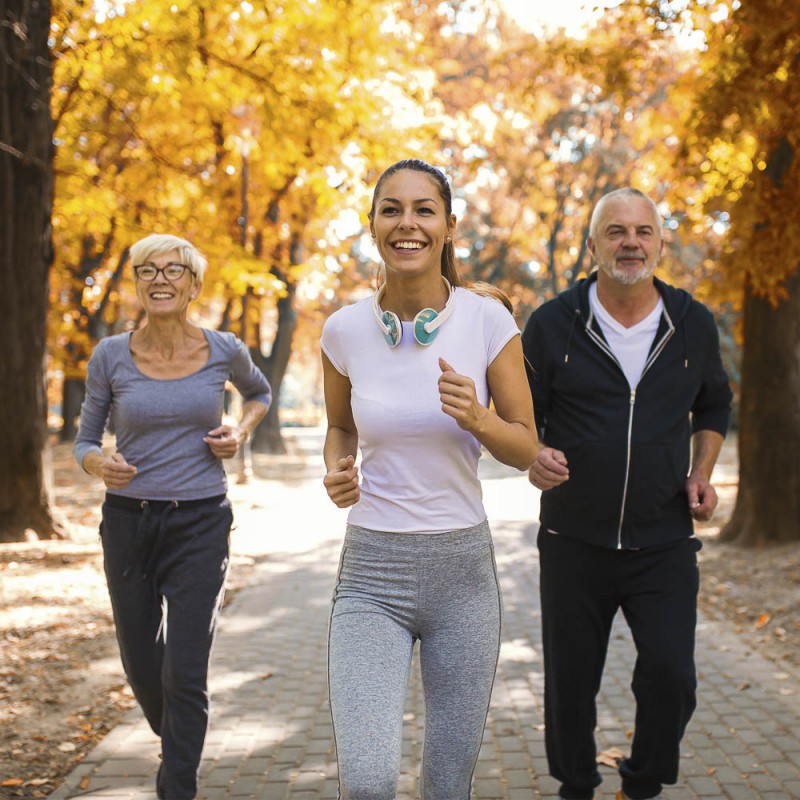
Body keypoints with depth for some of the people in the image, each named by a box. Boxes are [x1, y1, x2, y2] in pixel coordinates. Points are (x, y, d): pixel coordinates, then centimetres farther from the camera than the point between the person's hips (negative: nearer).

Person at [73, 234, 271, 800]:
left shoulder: (224, 350, -2)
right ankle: (177, 747, 45)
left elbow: (260, 392, 19)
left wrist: (241, 432, -1)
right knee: (142, 667, 14)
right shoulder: (111, 356, -3)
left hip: (200, 525, -1)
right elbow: (86, 440, 5)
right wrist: (100, 464, -18)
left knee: (184, 674, -8)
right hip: (129, 521, 2)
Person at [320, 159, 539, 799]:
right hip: (372, 571, 0)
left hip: (463, 566, 0)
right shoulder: (345, 330, -2)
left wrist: (477, 417, -20)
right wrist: (336, 471, -6)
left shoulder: (487, 320, -6)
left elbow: (526, 448, 0)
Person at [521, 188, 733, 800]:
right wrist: (534, 457, -18)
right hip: (574, 541, 0)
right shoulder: (553, 325, -4)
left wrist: (702, 472, 5)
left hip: (664, 544, 1)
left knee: (671, 677, -6)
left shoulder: (694, 325, 3)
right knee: (570, 682, 9)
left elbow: (714, 405, 20)